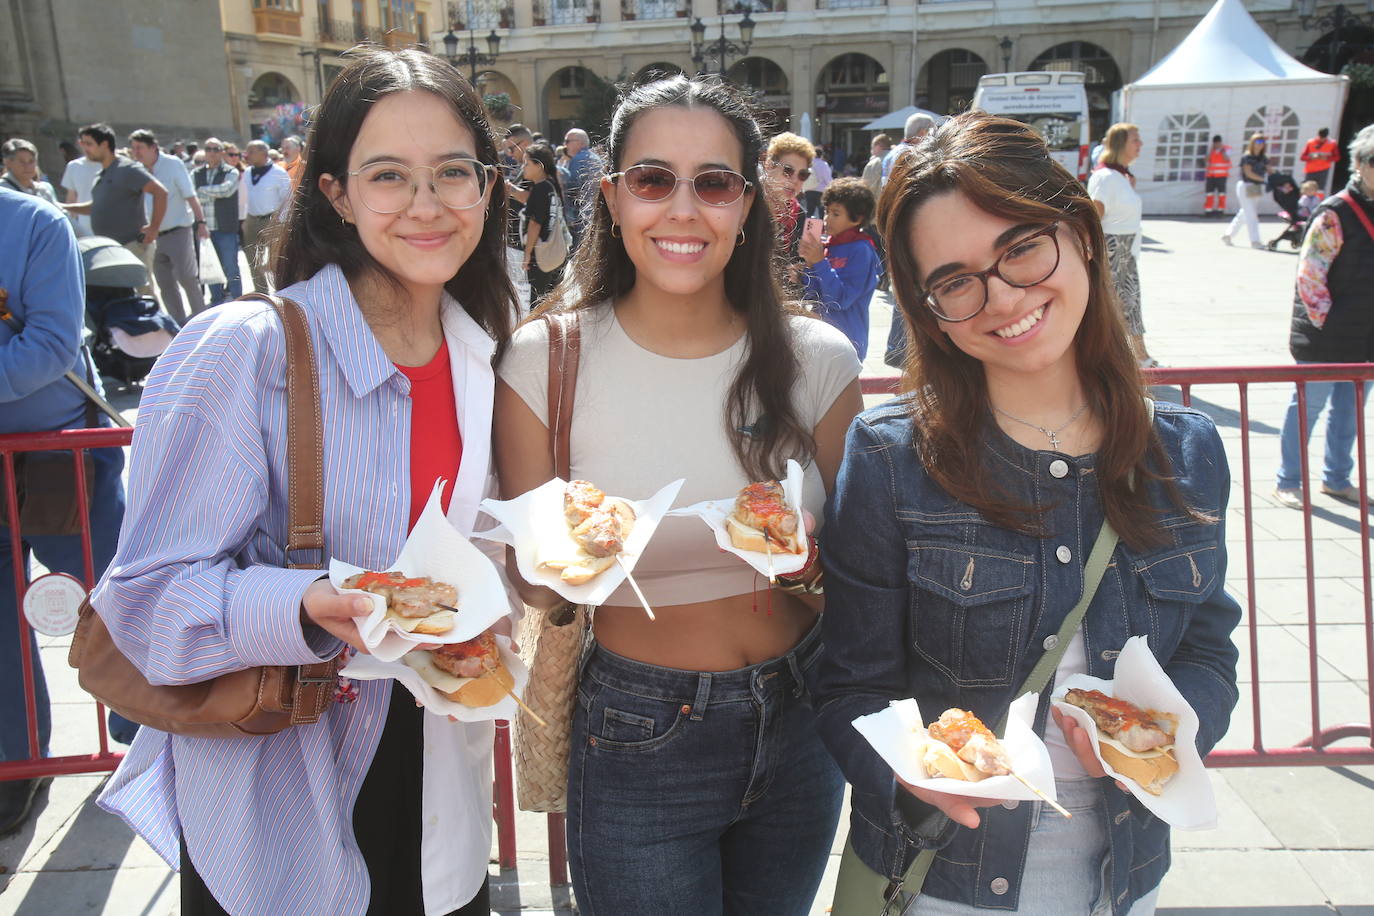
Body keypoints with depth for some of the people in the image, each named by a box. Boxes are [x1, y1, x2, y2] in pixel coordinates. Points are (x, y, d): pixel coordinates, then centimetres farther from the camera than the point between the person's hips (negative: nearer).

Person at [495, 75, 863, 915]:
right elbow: (532, 586, -4)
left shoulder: (817, 359, -7)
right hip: (637, 743, -2)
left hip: (798, 722, 3)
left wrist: (810, 564, -18)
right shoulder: (546, 362, -12)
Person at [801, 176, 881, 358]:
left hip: (846, 342, -7)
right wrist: (810, 264, -8)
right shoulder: (829, 244, 8)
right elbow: (813, 294, 8)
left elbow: (841, 299, -19)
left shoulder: (862, 250, -12)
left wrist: (819, 262, -23)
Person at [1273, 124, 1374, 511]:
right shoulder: (1336, 214, -14)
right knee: (1307, 407, 2)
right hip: (1324, 340, -7)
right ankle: (1288, 482, 14)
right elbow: (1309, 275, -16)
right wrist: (1326, 324, -13)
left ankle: (1337, 479, 30)